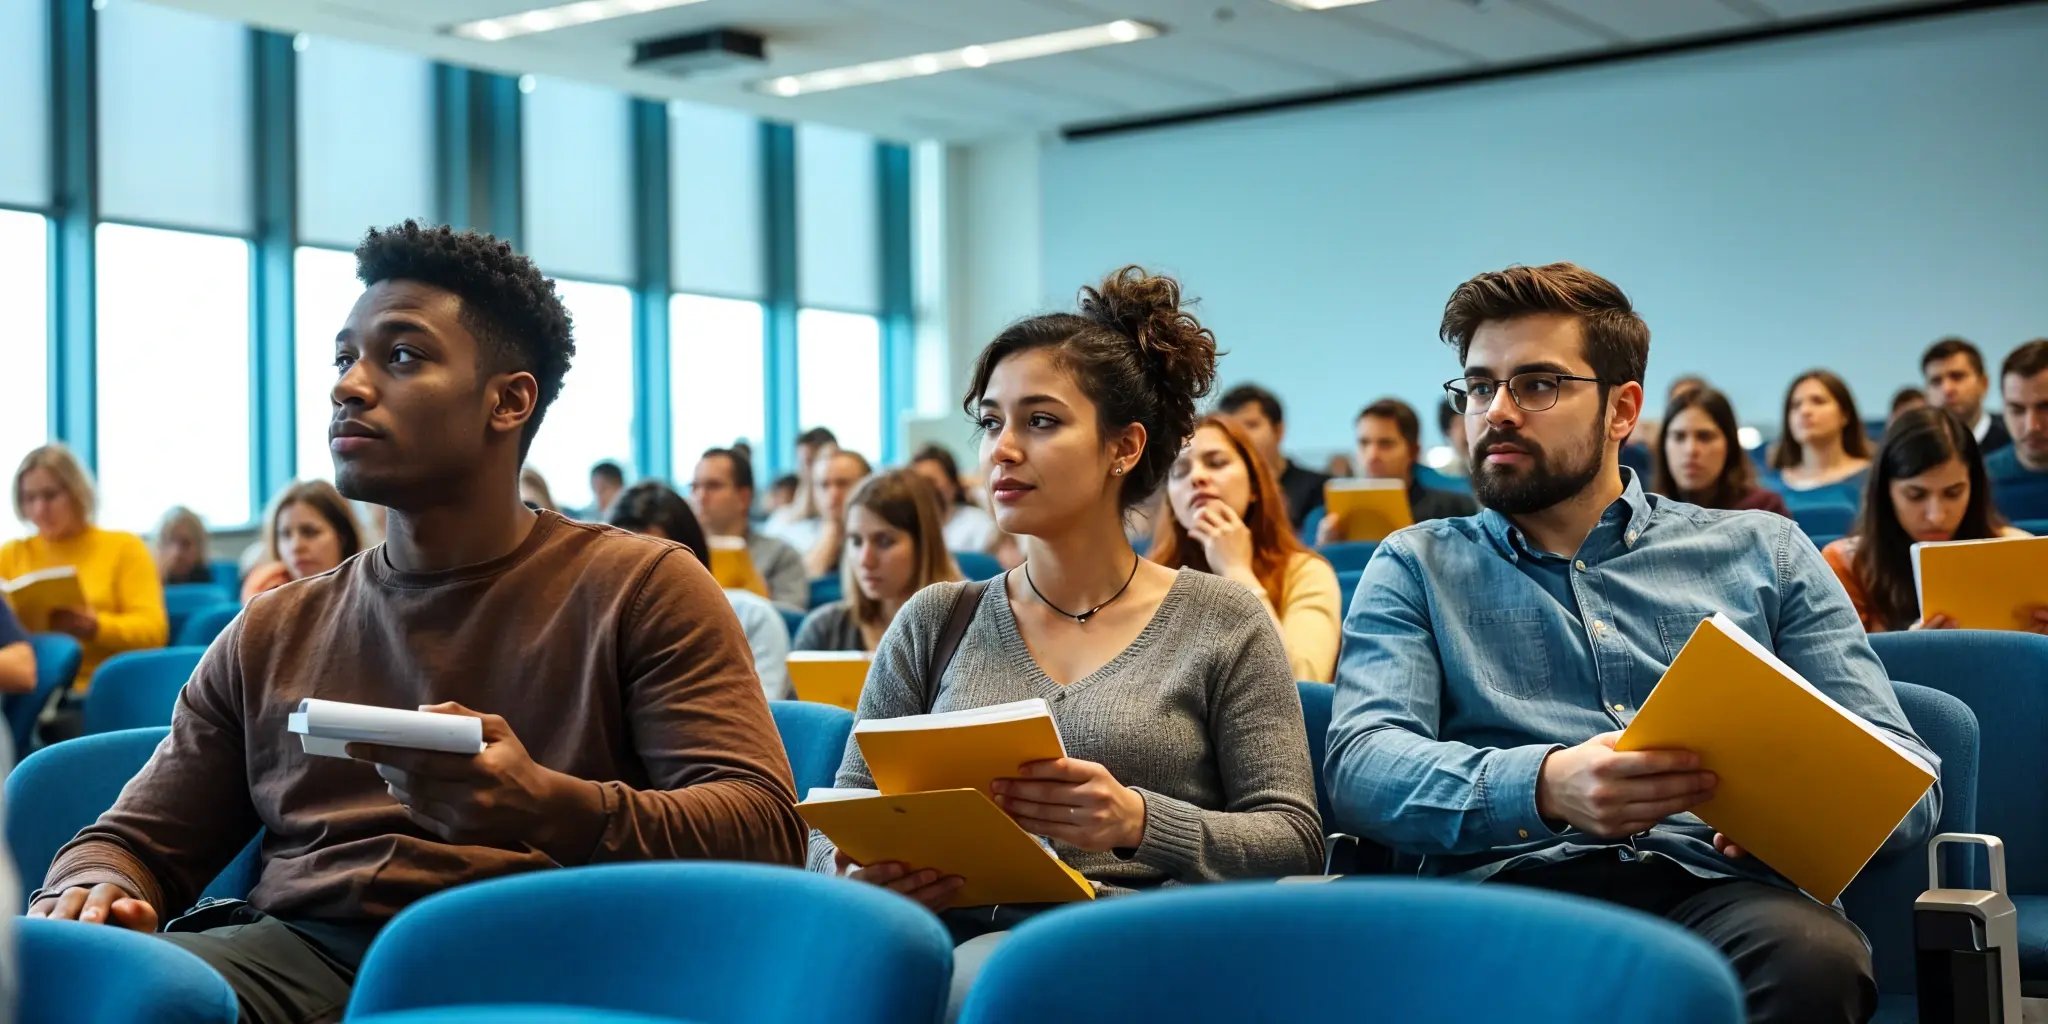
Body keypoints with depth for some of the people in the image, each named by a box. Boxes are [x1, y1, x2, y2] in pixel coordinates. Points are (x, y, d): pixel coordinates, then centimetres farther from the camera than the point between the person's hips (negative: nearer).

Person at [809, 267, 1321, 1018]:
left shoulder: (1222, 623, 9)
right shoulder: (936, 622, 16)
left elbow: (1293, 841, 3)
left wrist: (1142, 823, -17)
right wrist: (859, 876, -13)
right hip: (960, 940, 2)